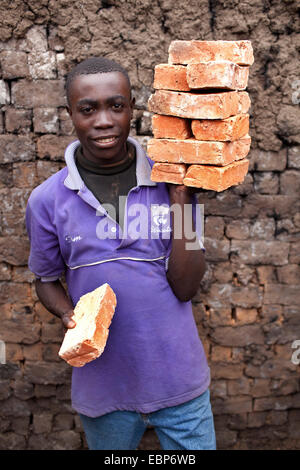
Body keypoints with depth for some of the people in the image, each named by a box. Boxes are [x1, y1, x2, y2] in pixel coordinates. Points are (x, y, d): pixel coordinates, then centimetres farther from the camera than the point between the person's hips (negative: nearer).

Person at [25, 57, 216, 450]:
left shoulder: (170, 182, -8)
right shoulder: (47, 200, -8)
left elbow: (186, 287, -12)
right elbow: (46, 281, 6)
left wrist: (179, 195, -18)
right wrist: (71, 317, -15)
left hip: (179, 380, 0)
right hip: (103, 386, 1)